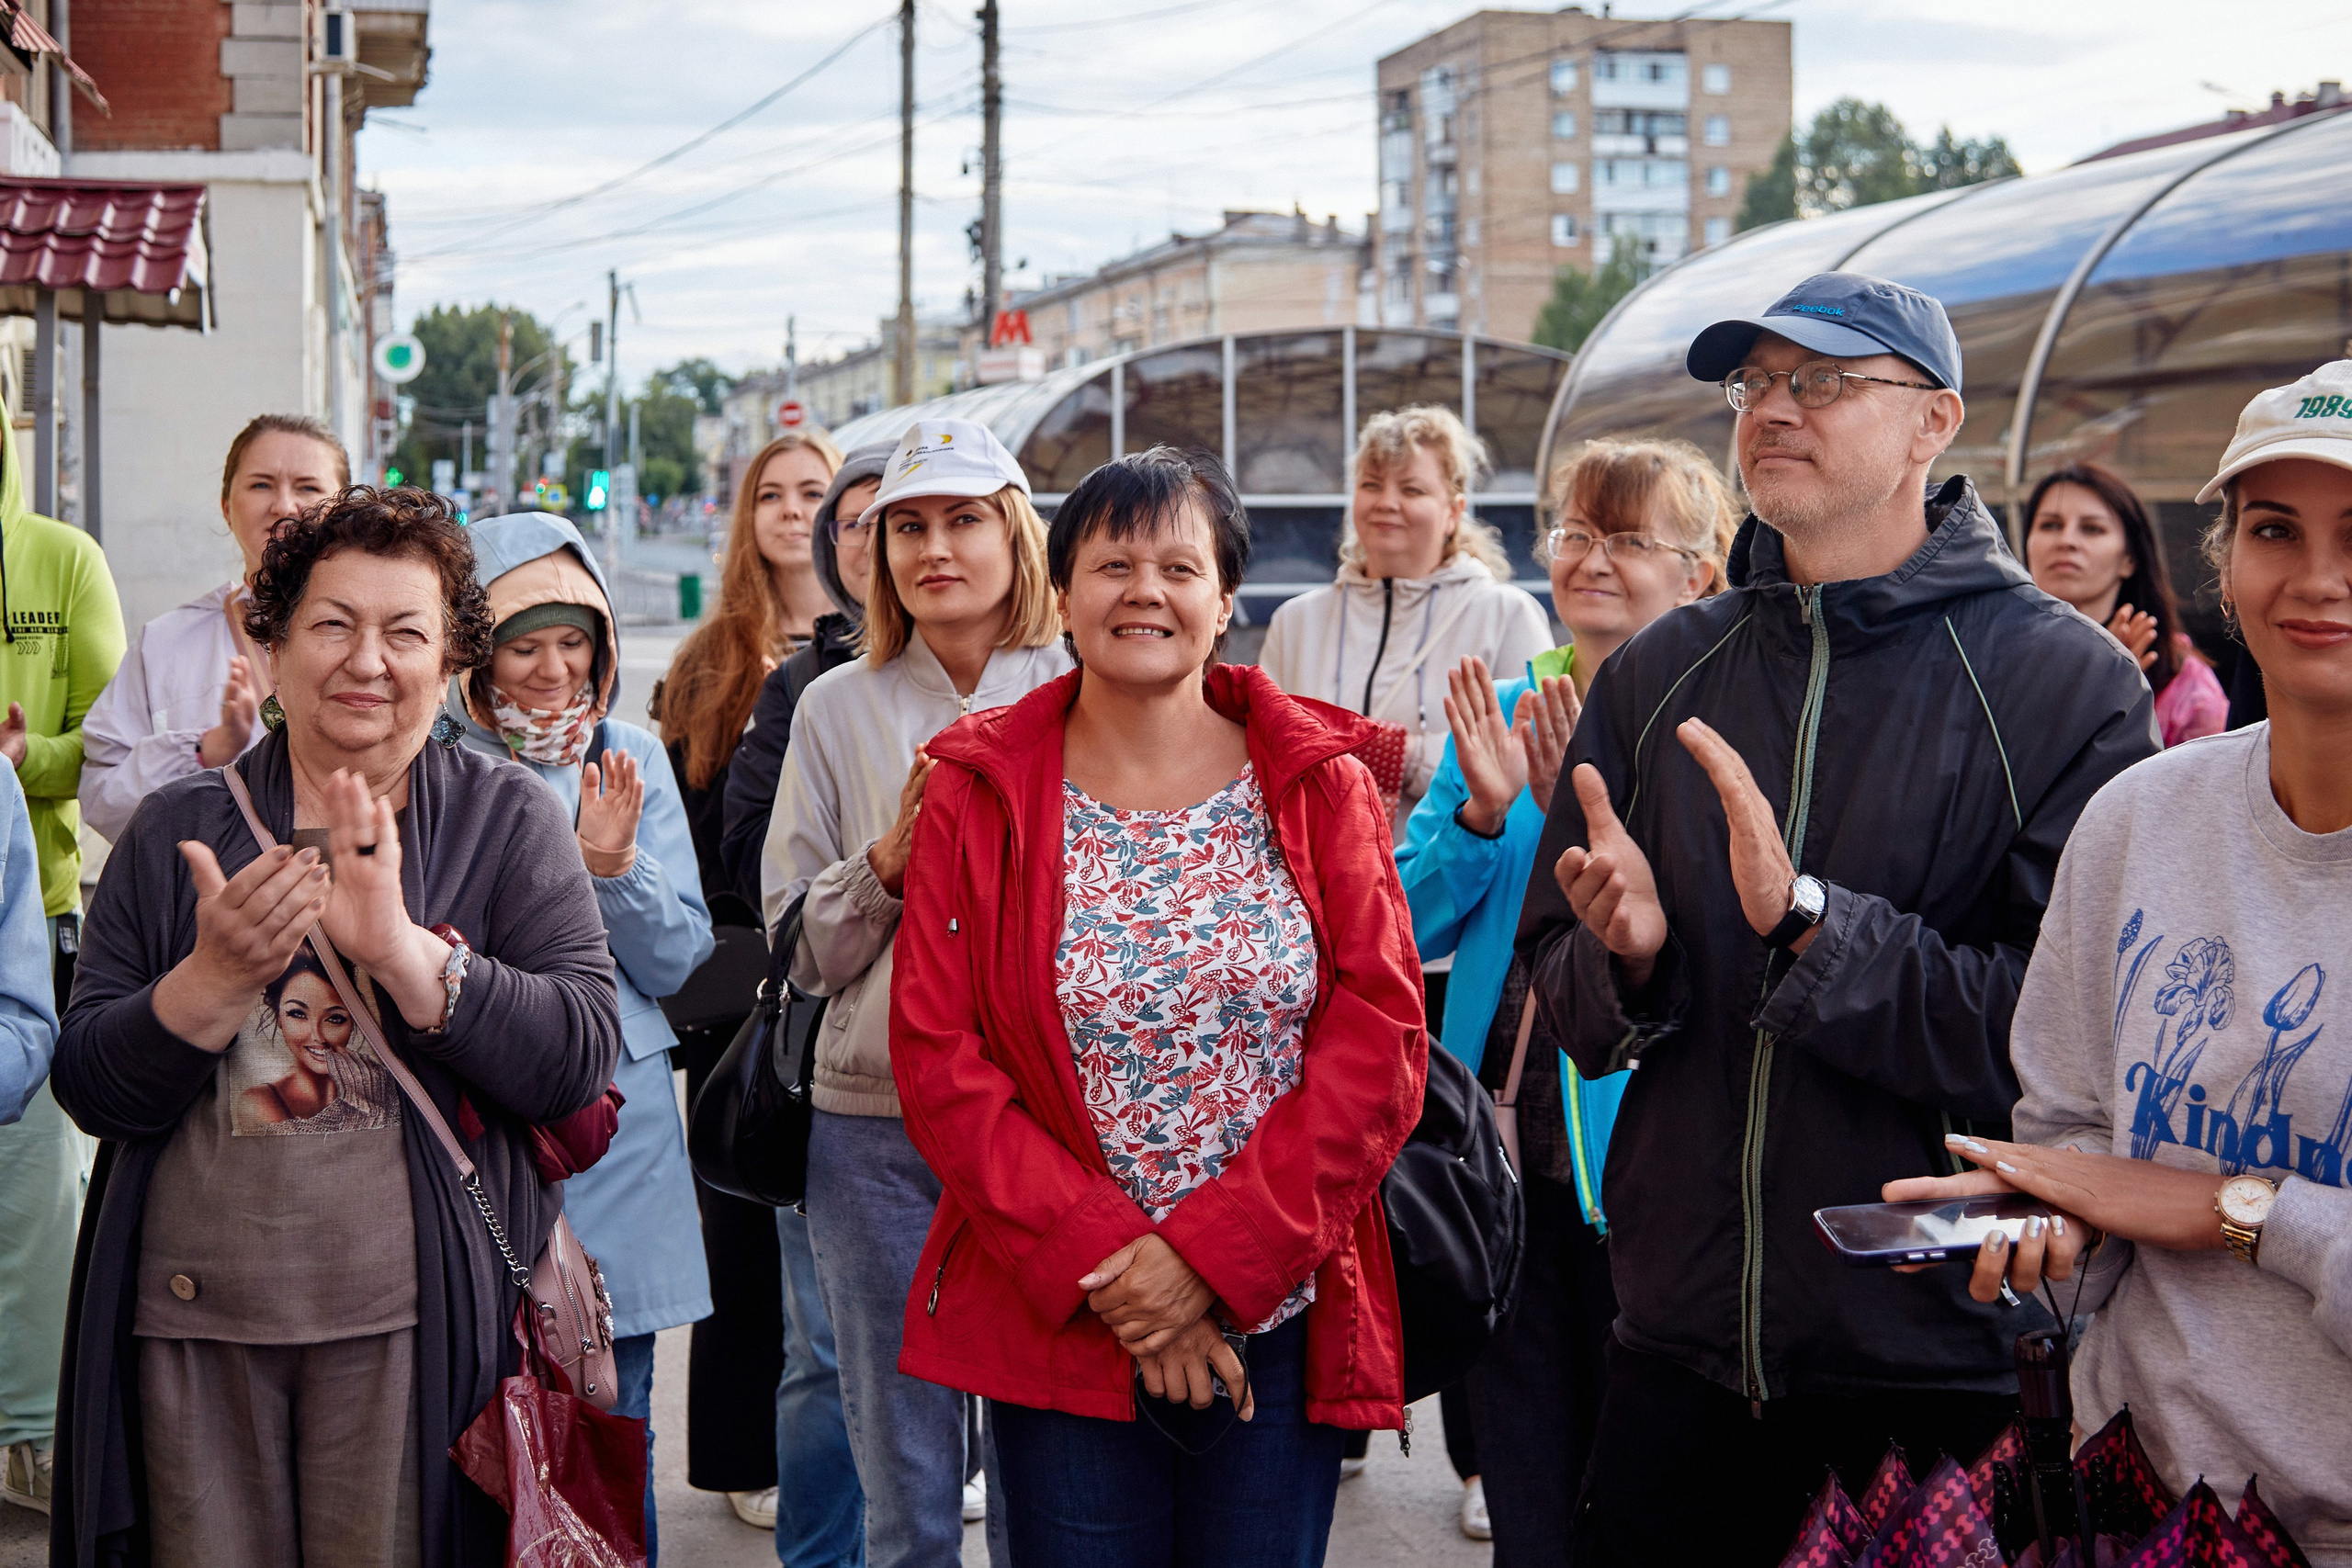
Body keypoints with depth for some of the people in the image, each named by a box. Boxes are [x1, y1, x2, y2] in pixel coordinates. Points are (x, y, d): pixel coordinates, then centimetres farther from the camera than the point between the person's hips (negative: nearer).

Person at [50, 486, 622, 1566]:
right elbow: (88, 1088, 3)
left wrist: (403, 950, -20)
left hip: (412, 1322, -1)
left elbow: (583, 1059, -9)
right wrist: (217, 978, -14)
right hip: (192, 1319, 2)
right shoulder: (177, 830, 9)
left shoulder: (508, 821, 4)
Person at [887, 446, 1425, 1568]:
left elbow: (1380, 1038, -4)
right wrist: (1104, 1264, -13)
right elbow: (938, 1058, -3)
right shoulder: (980, 795, 2)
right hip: (1059, 1329, 0)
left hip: (1282, 1324, 1)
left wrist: (1213, 1256, -13)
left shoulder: (1318, 782, 3)